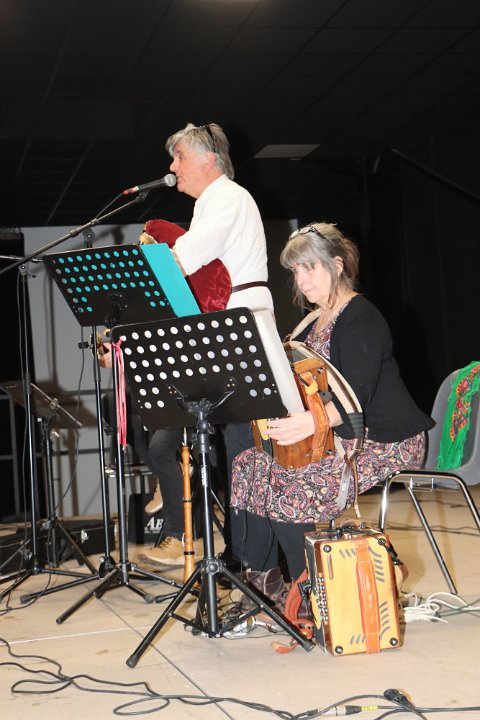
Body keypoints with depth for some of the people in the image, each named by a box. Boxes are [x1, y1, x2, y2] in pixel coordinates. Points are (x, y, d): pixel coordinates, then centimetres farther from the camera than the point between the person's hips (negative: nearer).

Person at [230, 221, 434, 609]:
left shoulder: (362, 319, -15)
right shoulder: (315, 321, 15)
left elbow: (355, 398, -29)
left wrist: (311, 423, -46)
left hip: (384, 441, -10)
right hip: (337, 437, 10)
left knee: (290, 487, -26)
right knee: (251, 465, -3)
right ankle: (263, 582, 4)